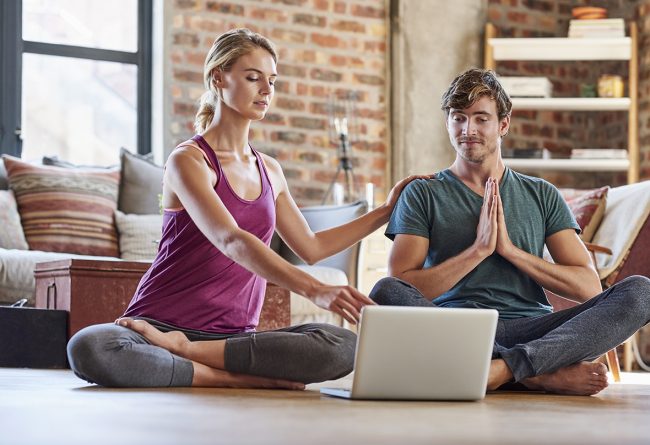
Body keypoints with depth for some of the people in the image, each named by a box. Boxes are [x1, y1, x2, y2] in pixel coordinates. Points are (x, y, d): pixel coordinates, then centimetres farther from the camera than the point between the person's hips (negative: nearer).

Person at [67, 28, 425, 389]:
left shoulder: (269, 170, 16)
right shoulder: (188, 161, -8)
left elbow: (311, 246, 28)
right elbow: (231, 241, -24)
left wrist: (385, 211, 21)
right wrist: (314, 290, -37)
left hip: (234, 334, 6)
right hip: (163, 322, -5)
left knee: (343, 346, -25)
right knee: (89, 349, -39)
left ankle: (180, 350, -20)